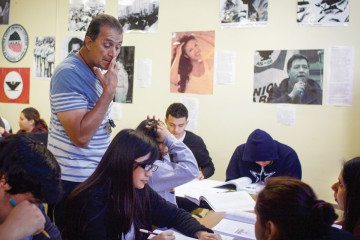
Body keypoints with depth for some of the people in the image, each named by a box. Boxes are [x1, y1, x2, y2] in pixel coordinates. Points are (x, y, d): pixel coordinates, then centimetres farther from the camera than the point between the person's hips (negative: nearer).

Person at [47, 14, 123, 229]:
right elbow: (81, 136, -27)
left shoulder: (96, 71, 10)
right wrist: (110, 90, -26)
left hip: (94, 175, 9)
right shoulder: (68, 73, -19)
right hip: (74, 180, -9)